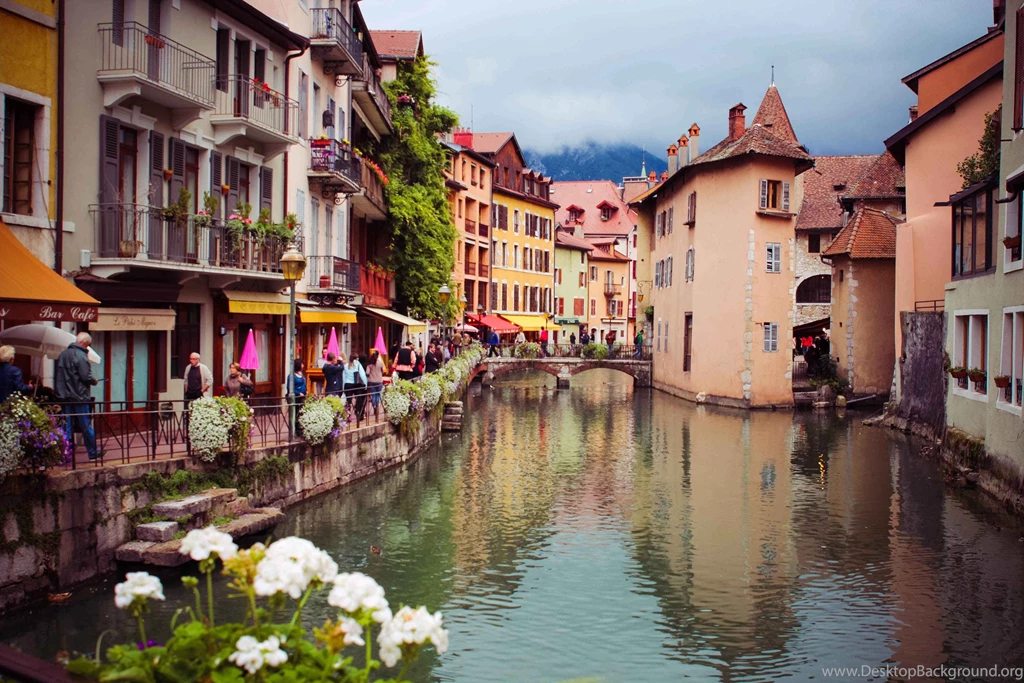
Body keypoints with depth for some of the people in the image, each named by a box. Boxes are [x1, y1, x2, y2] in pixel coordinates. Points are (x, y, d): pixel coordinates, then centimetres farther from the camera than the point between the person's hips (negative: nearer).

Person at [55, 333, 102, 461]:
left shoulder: (63, 354, 10)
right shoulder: (81, 355, -14)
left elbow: (58, 376, 14)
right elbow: (86, 377, -18)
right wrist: (94, 382, 1)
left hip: (64, 397, 7)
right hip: (79, 396, -6)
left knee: (67, 426, 9)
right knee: (86, 426, 3)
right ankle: (92, 452, 11)